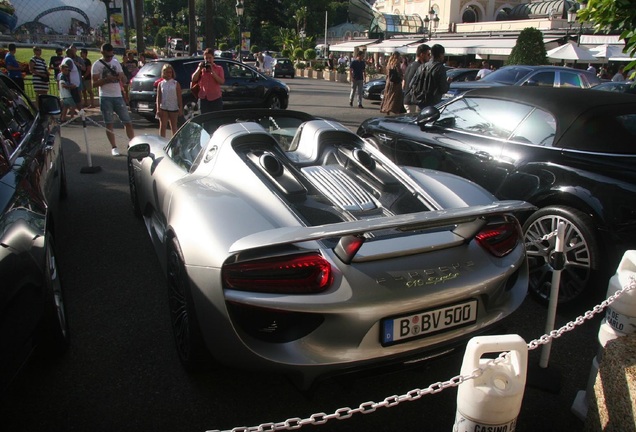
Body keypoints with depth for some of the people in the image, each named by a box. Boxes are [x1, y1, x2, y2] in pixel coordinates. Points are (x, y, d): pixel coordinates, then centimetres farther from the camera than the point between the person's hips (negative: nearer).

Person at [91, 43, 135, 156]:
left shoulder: (116, 62, 13)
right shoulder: (97, 65, 0)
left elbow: (124, 79, 15)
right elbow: (94, 83, -4)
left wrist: (121, 76, -8)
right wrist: (106, 79, -19)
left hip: (118, 96, 3)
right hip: (105, 97, -3)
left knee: (128, 122, 0)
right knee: (109, 123, 2)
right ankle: (114, 147, 7)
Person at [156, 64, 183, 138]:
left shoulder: (176, 84, 2)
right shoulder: (161, 84, 5)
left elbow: (179, 97, 0)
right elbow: (158, 97, 3)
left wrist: (180, 109, -5)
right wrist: (158, 109, -5)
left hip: (173, 108, -1)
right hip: (163, 108, 1)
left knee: (173, 126, 10)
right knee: (162, 126, -2)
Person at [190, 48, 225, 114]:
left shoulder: (219, 68, 3)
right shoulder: (201, 68, 12)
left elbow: (221, 81, -11)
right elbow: (194, 79, 1)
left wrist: (212, 71, -16)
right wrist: (199, 68, -6)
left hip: (216, 98, -2)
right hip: (204, 98, 3)